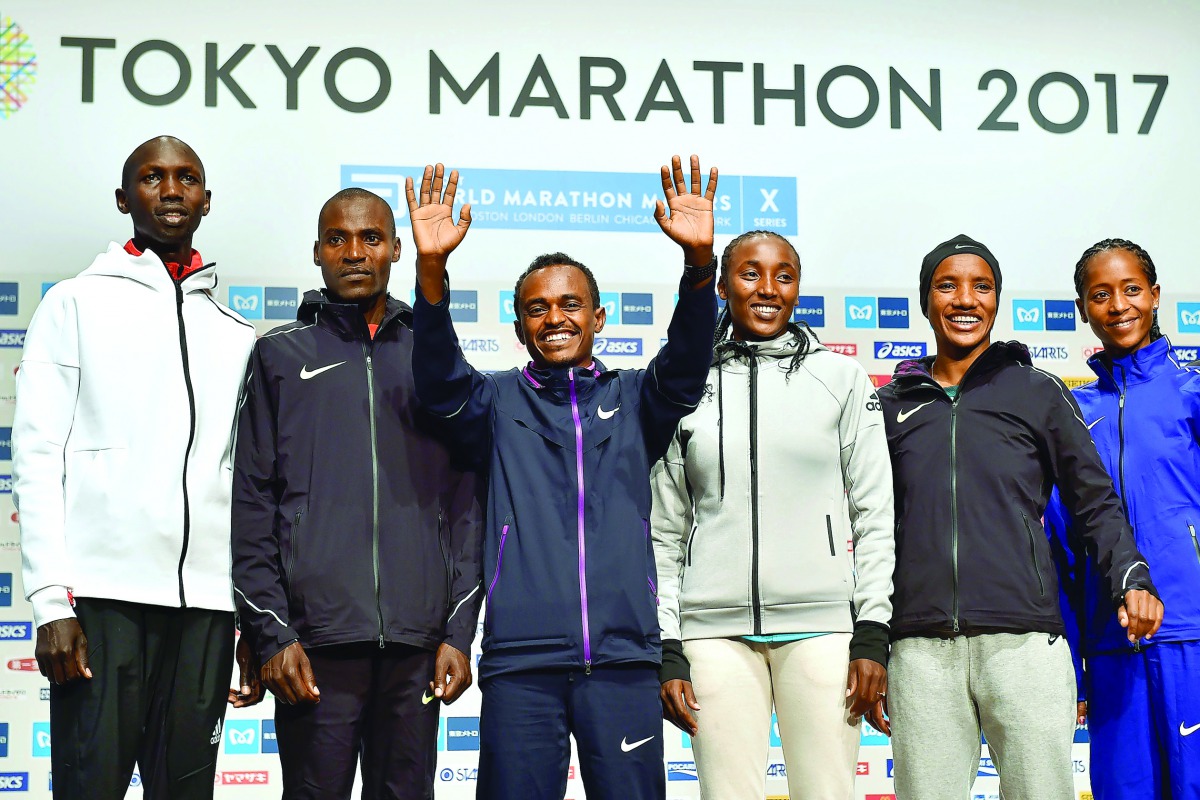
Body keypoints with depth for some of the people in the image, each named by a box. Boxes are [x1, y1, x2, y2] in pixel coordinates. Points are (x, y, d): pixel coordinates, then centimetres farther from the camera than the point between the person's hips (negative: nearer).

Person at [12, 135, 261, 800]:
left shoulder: (237, 336, 18)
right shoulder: (77, 305, 9)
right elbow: (37, 454, 0)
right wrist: (51, 600, -10)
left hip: (205, 601, 3)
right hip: (102, 593, -3)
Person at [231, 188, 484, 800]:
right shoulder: (281, 355, 9)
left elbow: (465, 504, 11)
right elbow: (252, 505, 3)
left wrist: (459, 631, 2)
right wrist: (272, 633, -6)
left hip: (417, 640, 2)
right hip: (318, 635, -2)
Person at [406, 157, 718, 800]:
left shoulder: (632, 400, 14)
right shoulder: (500, 403, 12)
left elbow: (685, 368, -4)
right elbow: (439, 382, -6)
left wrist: (699, 261, -21)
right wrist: (431, 270, -22)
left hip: (622, 656, 1)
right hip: (519, 658, 0)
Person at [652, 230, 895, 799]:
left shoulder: (842, 378, 9)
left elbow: (874, 516, 6)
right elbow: (666, 533, 11)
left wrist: (872, 633, -2)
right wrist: (666, 650, 3)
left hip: (820, 625, 0)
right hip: (715, 631, 1)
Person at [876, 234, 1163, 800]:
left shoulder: (1038, 393, 11)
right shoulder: (893, 404, 15)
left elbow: (1096, 503, 11)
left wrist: (1130, 577, -7)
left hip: (1023, 641, -1)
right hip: (921, 650, 1)